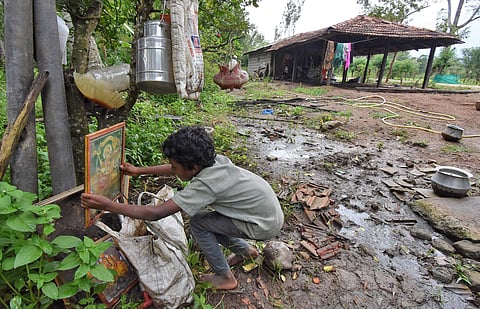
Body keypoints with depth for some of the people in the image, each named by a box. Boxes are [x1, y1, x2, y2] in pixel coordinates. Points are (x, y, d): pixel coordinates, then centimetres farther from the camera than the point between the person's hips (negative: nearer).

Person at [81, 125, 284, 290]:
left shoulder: (205, 184, -30)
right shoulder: (212, 161, -7)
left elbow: (155, 213, -26)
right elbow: (175, 170, 9)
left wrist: (107, 205, -18)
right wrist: (139, 171, 15)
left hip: (266, 225, -8)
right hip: (268, 211, 8)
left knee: (198, 223, -7)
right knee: (209, 219, 15)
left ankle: (225, 277, 10)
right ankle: (245, 250, 31)